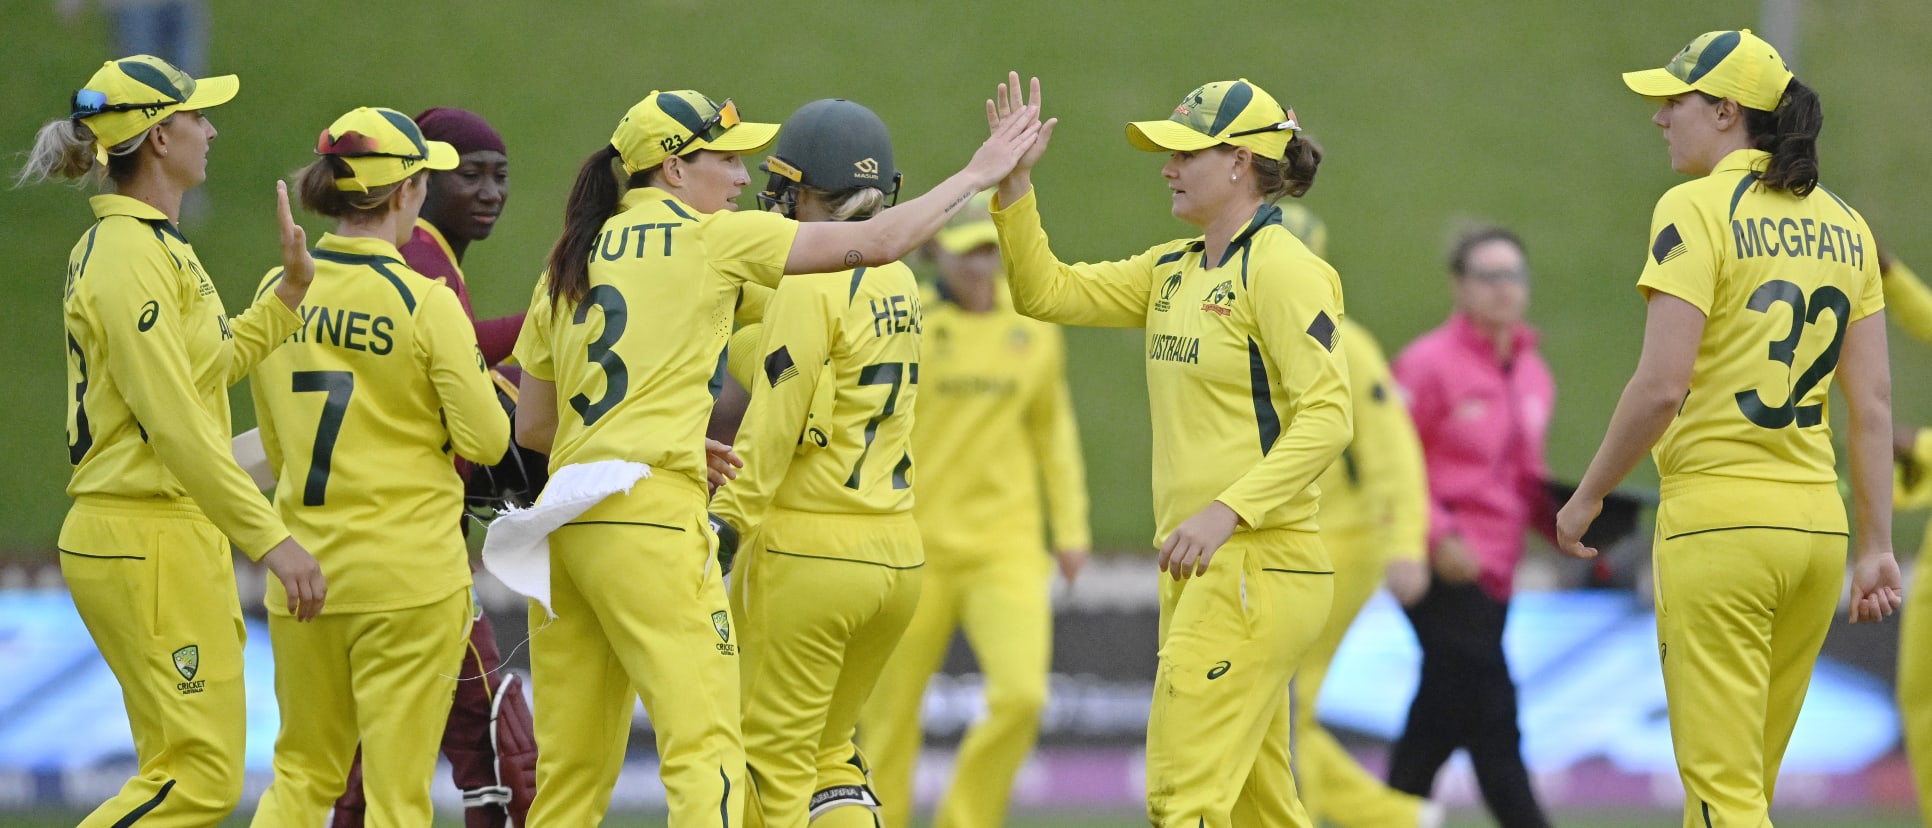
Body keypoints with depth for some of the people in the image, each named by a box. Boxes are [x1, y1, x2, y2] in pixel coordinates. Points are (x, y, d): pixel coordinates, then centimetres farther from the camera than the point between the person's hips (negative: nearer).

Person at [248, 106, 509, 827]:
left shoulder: (278, 292, 3)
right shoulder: (426, 305, -12)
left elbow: (274, 443, 12)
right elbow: (486, 441, -11)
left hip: (303, 569, 5)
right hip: (410, 573, -5)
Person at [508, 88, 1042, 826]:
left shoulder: (571, 263, 17)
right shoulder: (712, 238, -1)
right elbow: (878, 241, -1)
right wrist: (981, 173, 10)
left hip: (564, 517, 7)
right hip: (653, 517, -7)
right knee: (705, 751, -10)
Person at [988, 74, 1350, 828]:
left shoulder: (1279, 267, -12)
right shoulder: (1173, 270, 15)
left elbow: (1326, 417, -18)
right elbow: (1047, 292, 17)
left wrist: (1227, 511, -26)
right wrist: (1015, 183, 5)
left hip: (1257, 564, -9)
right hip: (1200, 568, 9)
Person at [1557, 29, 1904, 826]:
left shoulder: (1696, 210, -9)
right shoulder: (1843, 225, 11)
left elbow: (1662, 385, -16)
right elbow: (1873, 400, 9)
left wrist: (1587, 495, -4)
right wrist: (1877, 547, 11)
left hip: (1718, 520, -7)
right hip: (1816, 520, 7)